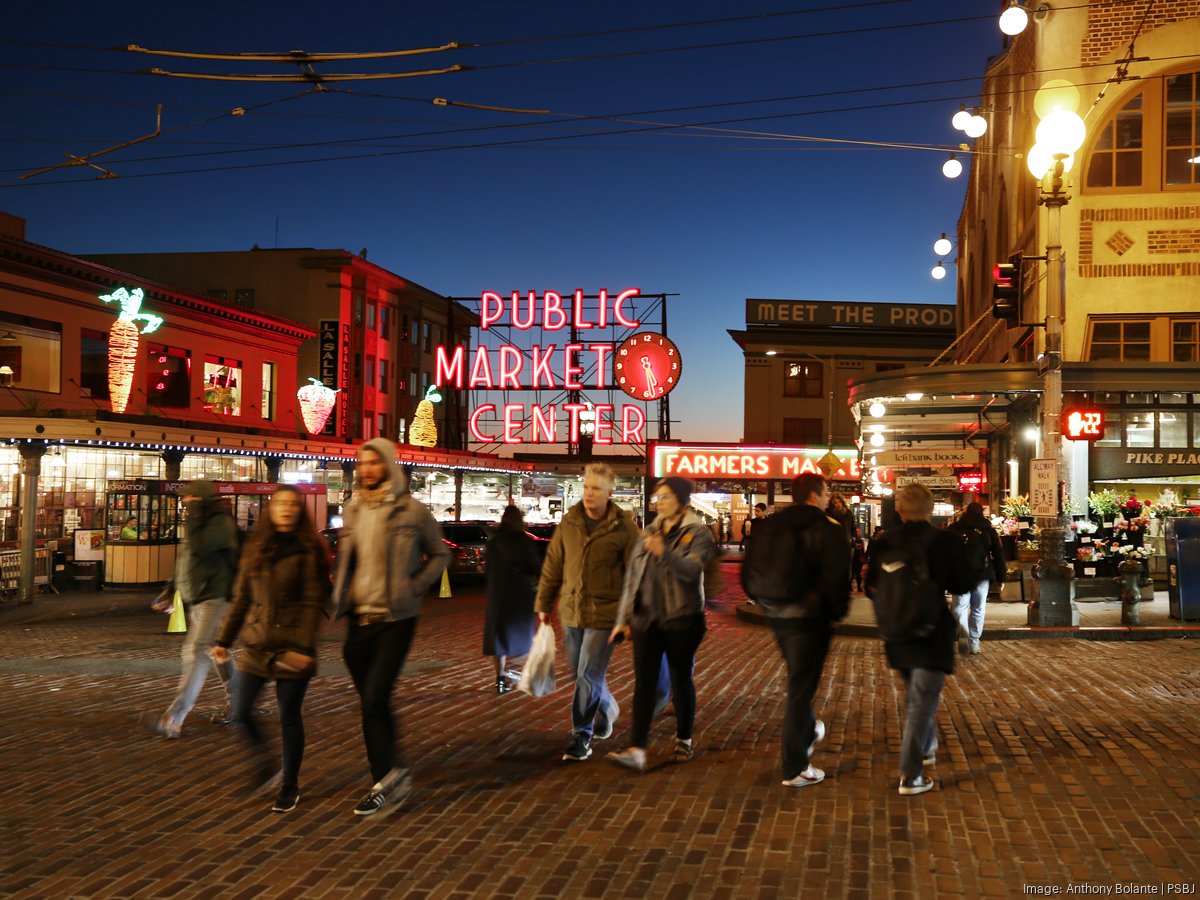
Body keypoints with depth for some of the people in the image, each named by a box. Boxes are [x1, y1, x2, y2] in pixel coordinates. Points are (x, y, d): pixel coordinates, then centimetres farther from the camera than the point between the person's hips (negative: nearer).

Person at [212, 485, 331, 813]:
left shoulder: (308, 550, -5)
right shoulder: (256, 548, 9)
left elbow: (313, 602, -10)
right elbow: (241, 598, 13)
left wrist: (304, 646, -18)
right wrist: (224, 640, 9)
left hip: (291, 649, -4)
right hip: (255, 646, 4)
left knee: (289, 719, 4)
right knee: (240, 715, 2)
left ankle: (290, 786, 21)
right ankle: (263, 759, 31)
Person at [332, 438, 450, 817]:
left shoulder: (412, 511, -6)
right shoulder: (353, 511, 8)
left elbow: (439, 554, 4)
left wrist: (416, 586, -8)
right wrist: (340, 601, 5)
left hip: (396, 619, -5)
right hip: (360, 619, 5)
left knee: (373, 701, -12)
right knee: (373, 704, 11)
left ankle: (386, 779, 2)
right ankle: (391, 776, 24)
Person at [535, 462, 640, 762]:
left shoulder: (624, 528, -9)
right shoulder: (569, 522, 2)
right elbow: (553, 565, 9)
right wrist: (544, 604, 11)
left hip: (604, 615, -5)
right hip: (571, 612, 5)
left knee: (588, 676, -6)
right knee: (583, 673, 17)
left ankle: (582, 737, 6)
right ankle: (608, 711, 43)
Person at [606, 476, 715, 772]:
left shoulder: (697, 533, -3)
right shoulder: (650, 532, 12)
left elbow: (692, 569, -21)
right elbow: (633, 577, 13)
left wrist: (665, 553, -39)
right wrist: (623, 618, 12)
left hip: (681, 619, -4)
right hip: (646, 618, 4)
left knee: (681, 680, 8)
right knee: (644, 682, -5)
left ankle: (684, 740, 25)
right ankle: (636, 750, -11)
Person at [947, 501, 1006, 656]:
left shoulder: (954, 529, 5)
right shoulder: (988, 530, 8)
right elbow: (998, 554, 9)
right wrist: (1001, 577, 12)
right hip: (983, 574, 1)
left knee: (960, 606, -2)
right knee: (978, 609, 10)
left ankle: (963, 634, -27)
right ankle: (974, 643, 10)